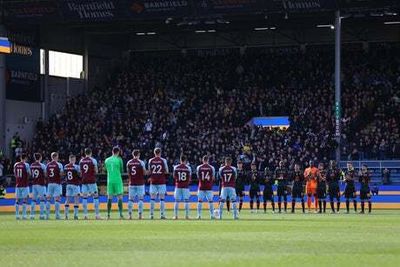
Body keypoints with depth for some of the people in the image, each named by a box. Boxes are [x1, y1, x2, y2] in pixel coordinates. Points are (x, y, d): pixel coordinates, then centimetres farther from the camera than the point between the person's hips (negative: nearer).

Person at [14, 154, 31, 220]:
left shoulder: (16, 165, 6)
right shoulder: (26, 165, -9)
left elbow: (15, 174, 13)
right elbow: (29, 174, -7)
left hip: (18, 184, 4)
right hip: (25, 184, -4)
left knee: (17, 200, 8)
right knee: (25, 199, -1)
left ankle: (17, 215, 6)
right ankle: (24, 215, -7)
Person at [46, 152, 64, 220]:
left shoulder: (48, 165, 6)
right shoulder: (59, 164, -7)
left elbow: (46, 174, 7)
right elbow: (61, 174, -10)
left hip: (50, 183, 4)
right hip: (57, 183, -4)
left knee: (49, 199, 7)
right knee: (57, 199, -3)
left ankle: (47, 215, 5)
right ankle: (57, 215, -7)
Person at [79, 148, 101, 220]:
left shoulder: (81, 161, 6)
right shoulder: (93, 160, -5)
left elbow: (81, 172, 12)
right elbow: (96, 171, -2)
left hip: (84, 181, 4)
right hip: (92, 181, -3)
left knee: (84, 197, 6)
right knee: (95, 197, 1)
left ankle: (85, 215, 1)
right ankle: (97, 215, -4)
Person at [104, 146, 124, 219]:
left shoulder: (107, 160, 6)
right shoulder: (119, 159, -5)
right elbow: (121, 170, 0)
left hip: (109, 180, 3)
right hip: (118, 180, -3)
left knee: (109, 197, 8)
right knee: (120, 197, 0)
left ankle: (108, 214, 6)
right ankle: (120, 214, -6)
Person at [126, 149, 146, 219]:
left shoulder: (129, 163, 3)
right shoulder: (141, 162, -7)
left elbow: (128, 173, 9)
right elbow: (144, 173, -5)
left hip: (132, 183, 3)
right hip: (140, 183, -3)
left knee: (131, 199, 6)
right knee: (140, 198, 1)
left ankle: (130, 215, 2)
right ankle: (140, 214, -4)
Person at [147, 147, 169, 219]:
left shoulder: (150, 161, 2)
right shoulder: (163, 160, -4)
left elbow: (149, 172, 9)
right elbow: (166, 172, 2)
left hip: (153, 182, 2)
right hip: (161, 182, -2)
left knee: (152, 198, 5)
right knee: (162, 198, 2)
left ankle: (151, 214, 1)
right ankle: (162, 215, -2)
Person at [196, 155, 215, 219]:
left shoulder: (199, 167, -2)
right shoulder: (211, 168, -3)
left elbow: (198, 177, 7)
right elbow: (213, 178, 3)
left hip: (201, 187, 0)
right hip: (209, 187, 0)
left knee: (200, 201, 5)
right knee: (210, 201, 4)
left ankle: (199, 215, 1)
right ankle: (212, 215, 2)